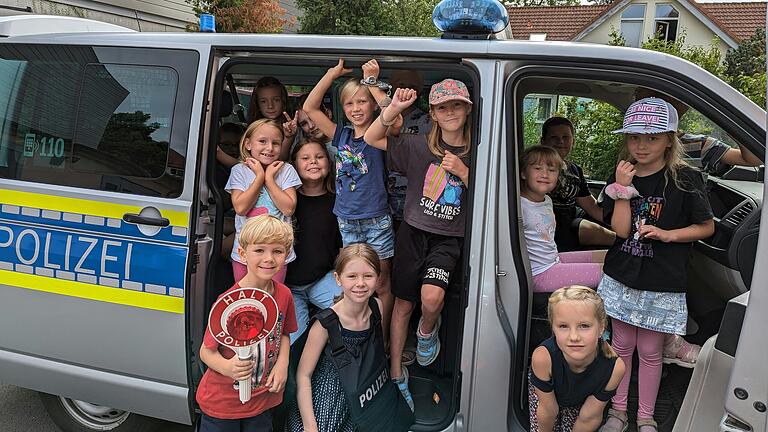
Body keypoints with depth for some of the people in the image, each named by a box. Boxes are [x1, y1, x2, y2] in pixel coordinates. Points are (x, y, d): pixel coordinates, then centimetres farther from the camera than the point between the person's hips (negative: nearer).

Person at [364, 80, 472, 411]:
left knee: (431, 296, -25)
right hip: (413, 232, 1)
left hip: (449, 238, -1)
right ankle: (396, 374, 25)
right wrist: (394, 109, -17)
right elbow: (371, 139, -3)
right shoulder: (419, 146, -2)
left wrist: (463, 172, -16)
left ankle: (427, 331, 12)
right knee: (403, 304, 7)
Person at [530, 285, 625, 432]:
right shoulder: (543, 357, -44)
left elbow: (588, 417, -22)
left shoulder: (614, 367, -39)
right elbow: (548, 410, -24)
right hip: (544, 392, -1)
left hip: (582, 399, 2)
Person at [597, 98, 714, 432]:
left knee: (649, 351, 8)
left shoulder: (685, 180, -9)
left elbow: (707, 227, -1)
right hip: (621, 278, 3)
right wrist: (623, 188, -18)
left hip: (662, 283, -2)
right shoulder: (622, 176, -1)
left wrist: (666, 234, -16)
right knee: (622, 345, 13)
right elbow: (621, 230, -9)